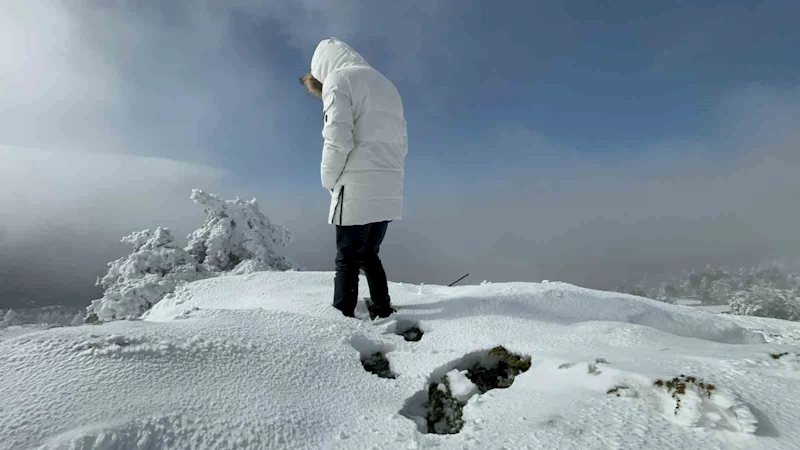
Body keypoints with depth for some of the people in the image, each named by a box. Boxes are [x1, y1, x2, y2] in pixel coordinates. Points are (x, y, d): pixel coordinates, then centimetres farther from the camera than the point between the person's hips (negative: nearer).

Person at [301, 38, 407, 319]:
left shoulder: (338, 79, 0)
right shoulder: (387, 85, 25)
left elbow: (338, 140, -14)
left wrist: (329, 180, 0)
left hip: (357, 189, -7)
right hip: (389, 190, 7)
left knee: (347, 260, -1)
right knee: (369, 256, 16)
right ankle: (382, 312, 17)